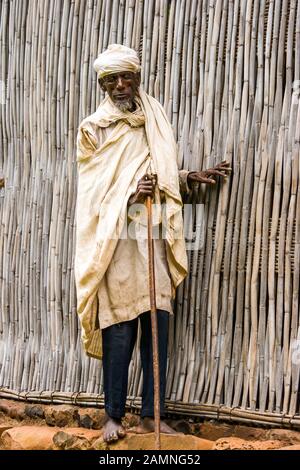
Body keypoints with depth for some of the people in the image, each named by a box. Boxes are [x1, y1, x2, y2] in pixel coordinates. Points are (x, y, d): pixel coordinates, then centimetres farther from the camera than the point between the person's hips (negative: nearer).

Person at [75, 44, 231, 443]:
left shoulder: (153, 124, 15)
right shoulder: (94, 129, 3)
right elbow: (94, 191, 0)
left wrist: (192, 178, 6)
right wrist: (129, 197, -16)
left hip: (154, 236, 4)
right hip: (117, 239, -4)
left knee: (158, 324, 1)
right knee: (120, 327, -5)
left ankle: (150, 415, 9)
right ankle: (114, 417, 7)